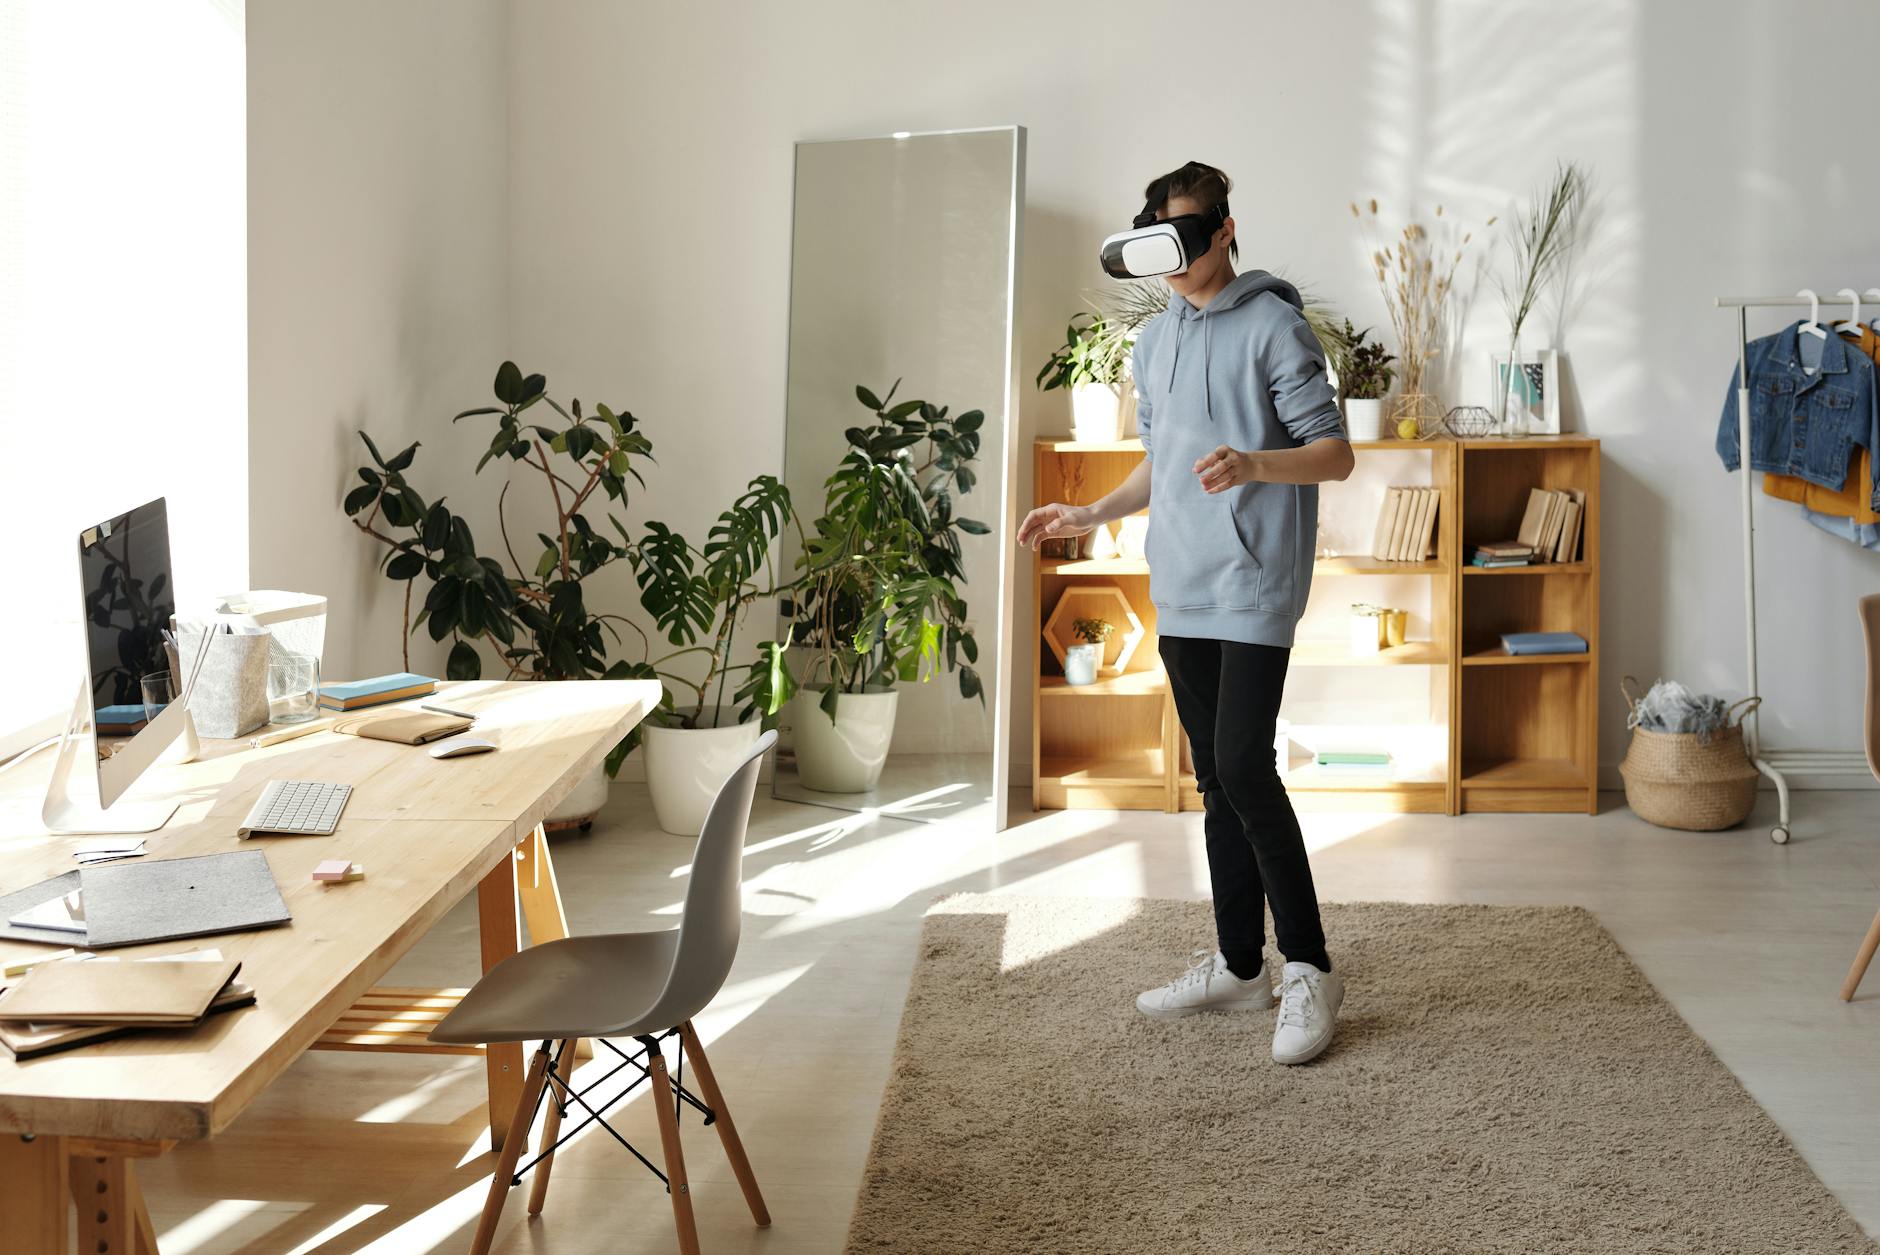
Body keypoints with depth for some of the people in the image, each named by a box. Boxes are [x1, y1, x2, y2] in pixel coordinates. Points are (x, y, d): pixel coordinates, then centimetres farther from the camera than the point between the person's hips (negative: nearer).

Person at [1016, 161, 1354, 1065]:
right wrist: (1091, 514, 13)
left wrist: (1253, 463, -27)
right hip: (1181, 592, 7)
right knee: (1216, 779, 10)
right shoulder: (1154, 341, 17)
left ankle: (1309, 971, -6)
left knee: (1244, 768, -16)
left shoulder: (1273, 326, -6)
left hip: (1254, 584, -7)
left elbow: (1334, 453, -9)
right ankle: (1239, 966, 18)